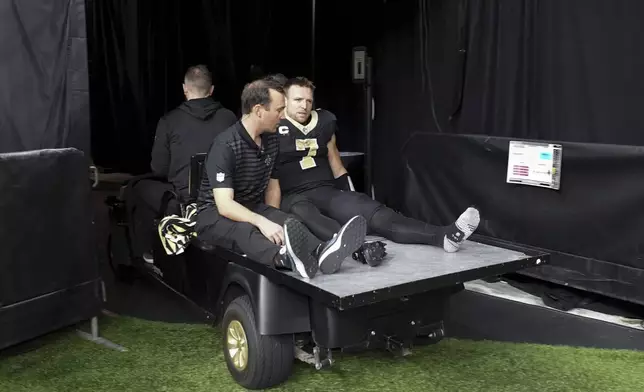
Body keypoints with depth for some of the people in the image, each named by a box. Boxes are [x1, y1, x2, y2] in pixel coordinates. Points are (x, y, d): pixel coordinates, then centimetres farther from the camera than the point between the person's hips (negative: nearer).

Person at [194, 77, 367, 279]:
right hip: (214, 214, -6)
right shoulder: (225, 145, -21)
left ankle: (321, 252, -58)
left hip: (253, 208, 6)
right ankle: (285, 256, -71)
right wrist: (262, 222, -44)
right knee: (245, 232, -40)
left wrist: (273, 219, -6)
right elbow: (224, 204, -29)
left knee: (289, 223, -27)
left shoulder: (271, 140, 3)